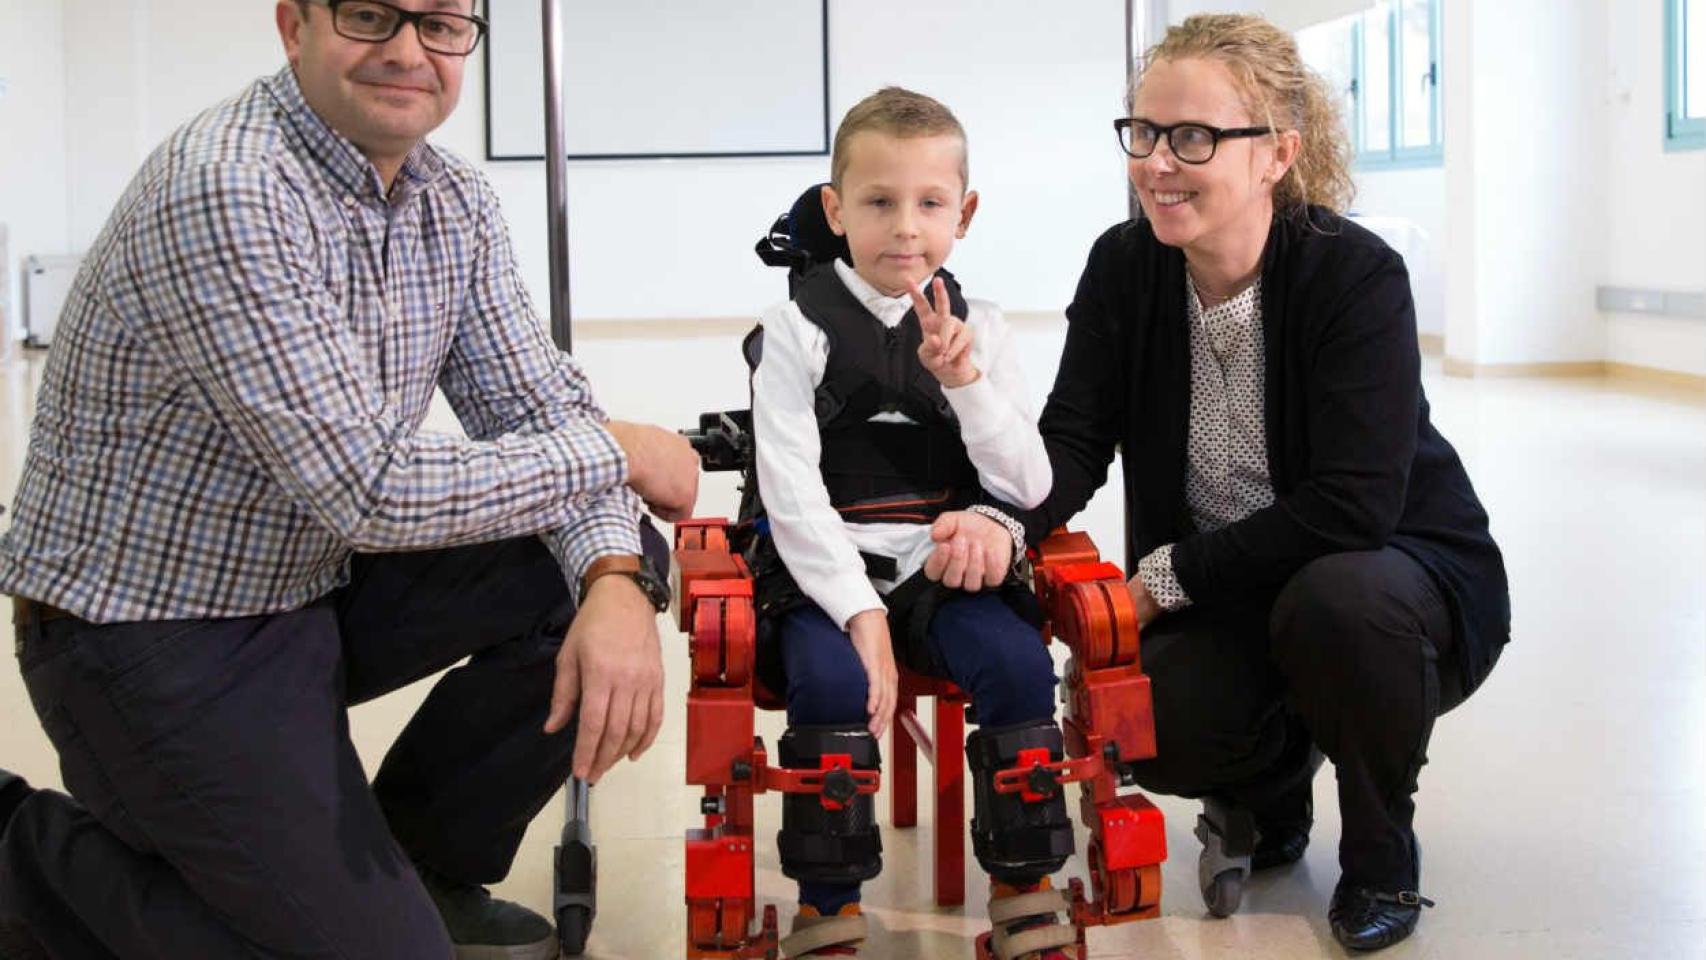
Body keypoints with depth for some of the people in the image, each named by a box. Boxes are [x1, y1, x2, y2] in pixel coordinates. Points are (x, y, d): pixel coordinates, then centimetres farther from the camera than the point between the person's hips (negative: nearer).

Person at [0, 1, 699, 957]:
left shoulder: (455, 202, 1)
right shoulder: (226, 192, -26)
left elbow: (538, 402, -1)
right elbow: (370, 490, -29)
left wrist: (616, 579, -21)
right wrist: (613, 452, -18)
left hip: (321, 581, 8)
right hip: (152, 636, -8)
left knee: (595, 567, -8)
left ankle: (423, 863, 12)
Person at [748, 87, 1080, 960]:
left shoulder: (977, 327, 6)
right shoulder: (799, 328, -2)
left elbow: (1030, 487, 0)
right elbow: (794, 497, -9)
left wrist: (967, 382, -13)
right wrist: (859, 612, -19)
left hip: (942, 569, 3)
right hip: (824, 573, -2)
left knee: (1019, 661, -23)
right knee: (834, 681, -29)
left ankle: (1023, 889, -3)